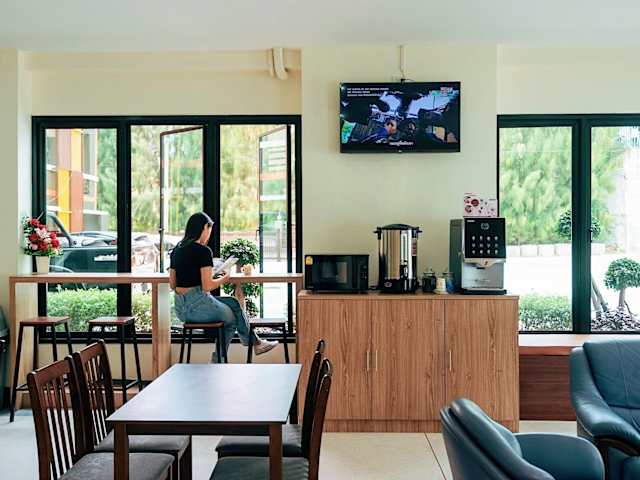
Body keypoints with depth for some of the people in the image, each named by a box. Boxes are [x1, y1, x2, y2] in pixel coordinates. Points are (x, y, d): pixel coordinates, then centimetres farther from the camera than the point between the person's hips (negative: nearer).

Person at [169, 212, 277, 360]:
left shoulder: (176, 250, 9)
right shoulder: (203, 251, -14)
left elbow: (172, 285, 12)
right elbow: (207, 286, -18)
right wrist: (224, 279, 0)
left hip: (180, 309, 8)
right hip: (198, 305, -8)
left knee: (233, 303, 23)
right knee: (233, 317, 18)